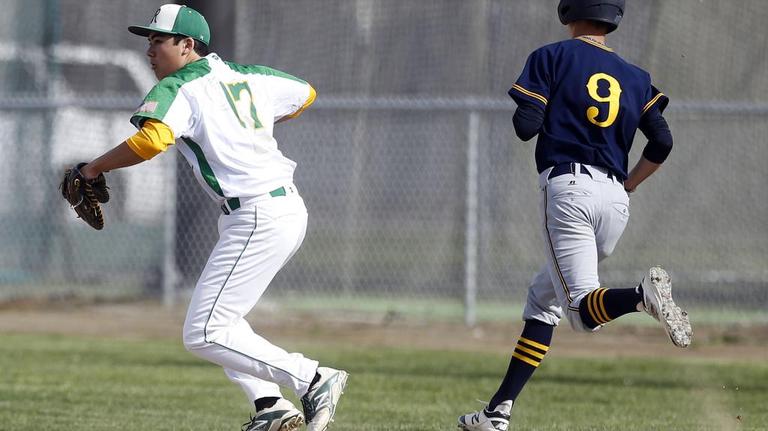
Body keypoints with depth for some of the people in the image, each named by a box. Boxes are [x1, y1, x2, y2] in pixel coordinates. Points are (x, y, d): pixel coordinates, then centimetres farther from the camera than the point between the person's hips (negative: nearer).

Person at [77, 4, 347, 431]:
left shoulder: (178, 88, -10)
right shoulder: (250, 77, 14)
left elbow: (152, 139, -29)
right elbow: (305, 93, 30)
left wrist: (94, 168, -15)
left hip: (257, 217, -10)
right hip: (287, 209, 10)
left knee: (204, 335, -9)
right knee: (219, 318, 22)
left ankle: (314, 380, -11)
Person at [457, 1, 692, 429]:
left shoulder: (552, 57, 4)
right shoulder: (635, 77, 16)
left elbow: (526, 126, -5)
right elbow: (662, 142, 4)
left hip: (568, 187, -5)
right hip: (615, 201, 5)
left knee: (584, 308, -12)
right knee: (543, 298, 17)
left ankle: (642, 294, -45)